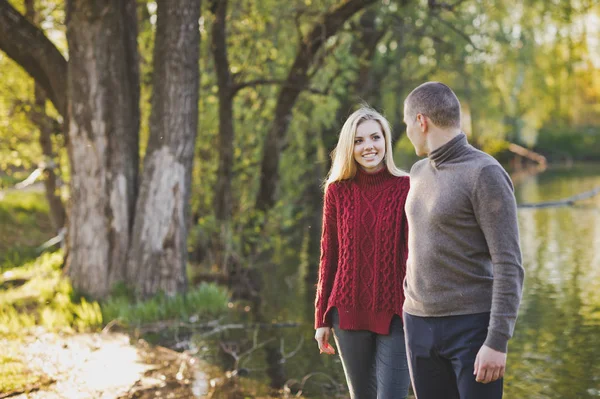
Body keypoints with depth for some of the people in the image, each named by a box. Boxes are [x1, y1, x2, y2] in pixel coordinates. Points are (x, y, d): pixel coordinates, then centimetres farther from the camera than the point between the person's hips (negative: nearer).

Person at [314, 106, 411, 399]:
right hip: (349, 312, 3)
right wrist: (322, 318, 6)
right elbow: (328, 256, 7)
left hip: (395, 313, -3)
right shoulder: (338, 190, 3)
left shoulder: (407, 188, -4)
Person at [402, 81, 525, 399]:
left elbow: (509, 266, -18)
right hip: (421, 325, 7)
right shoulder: (420, 173, 11)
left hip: (473, 326, -7)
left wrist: (497, 342, -22)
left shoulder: (487, 174, -15)